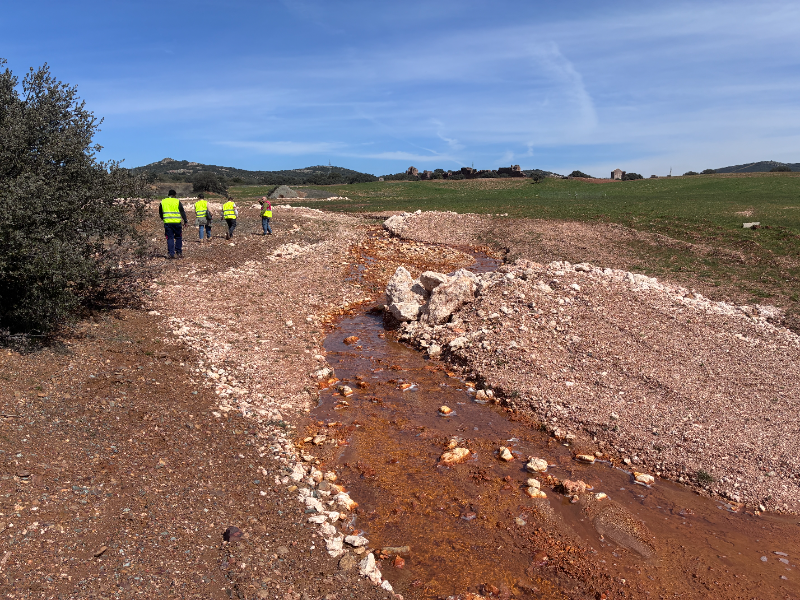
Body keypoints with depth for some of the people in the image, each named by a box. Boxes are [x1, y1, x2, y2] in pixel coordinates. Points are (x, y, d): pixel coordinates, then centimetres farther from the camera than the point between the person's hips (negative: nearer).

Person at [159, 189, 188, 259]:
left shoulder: (163, 202, 10)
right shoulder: (177, 201, 1)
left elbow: (160, 212, 19)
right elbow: (182, 212, -1)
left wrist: (162, 218, 37)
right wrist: (185, 220, 4)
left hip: (167, 222, 2)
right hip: (177, 222, -2)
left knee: (170, 238, 5)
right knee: (178, 237, 9)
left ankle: (171, 253, 1)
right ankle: (179, 252, 7)